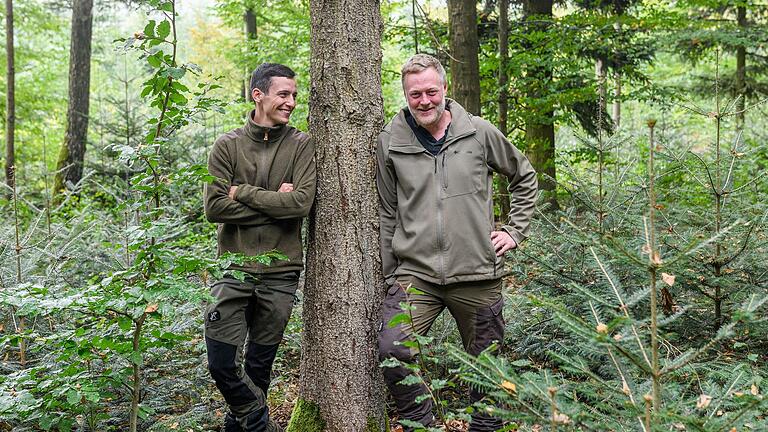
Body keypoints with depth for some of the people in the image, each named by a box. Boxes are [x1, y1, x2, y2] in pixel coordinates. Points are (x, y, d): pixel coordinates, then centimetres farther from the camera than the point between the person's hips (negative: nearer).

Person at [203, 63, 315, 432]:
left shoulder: (301, 146, 0)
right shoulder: (227, 145, 1)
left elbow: (302, 202, -14)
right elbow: (214, 207, -9)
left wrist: (244, 192, -11)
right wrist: (273, 201, -11)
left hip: (280, 272, 0)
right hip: (234, 267, 0)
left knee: (259, 366, 11)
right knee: (221, 364, -3)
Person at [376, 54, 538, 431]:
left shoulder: (479, 132, 1)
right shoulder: (390, 141, 3)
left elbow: (525, 177, 17)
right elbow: (387, 213, 10)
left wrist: (515, 230, 8)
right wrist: (388, 273, 8)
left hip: (477, 272, 1)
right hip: (415, 272, 0)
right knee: (391, 351, -19)